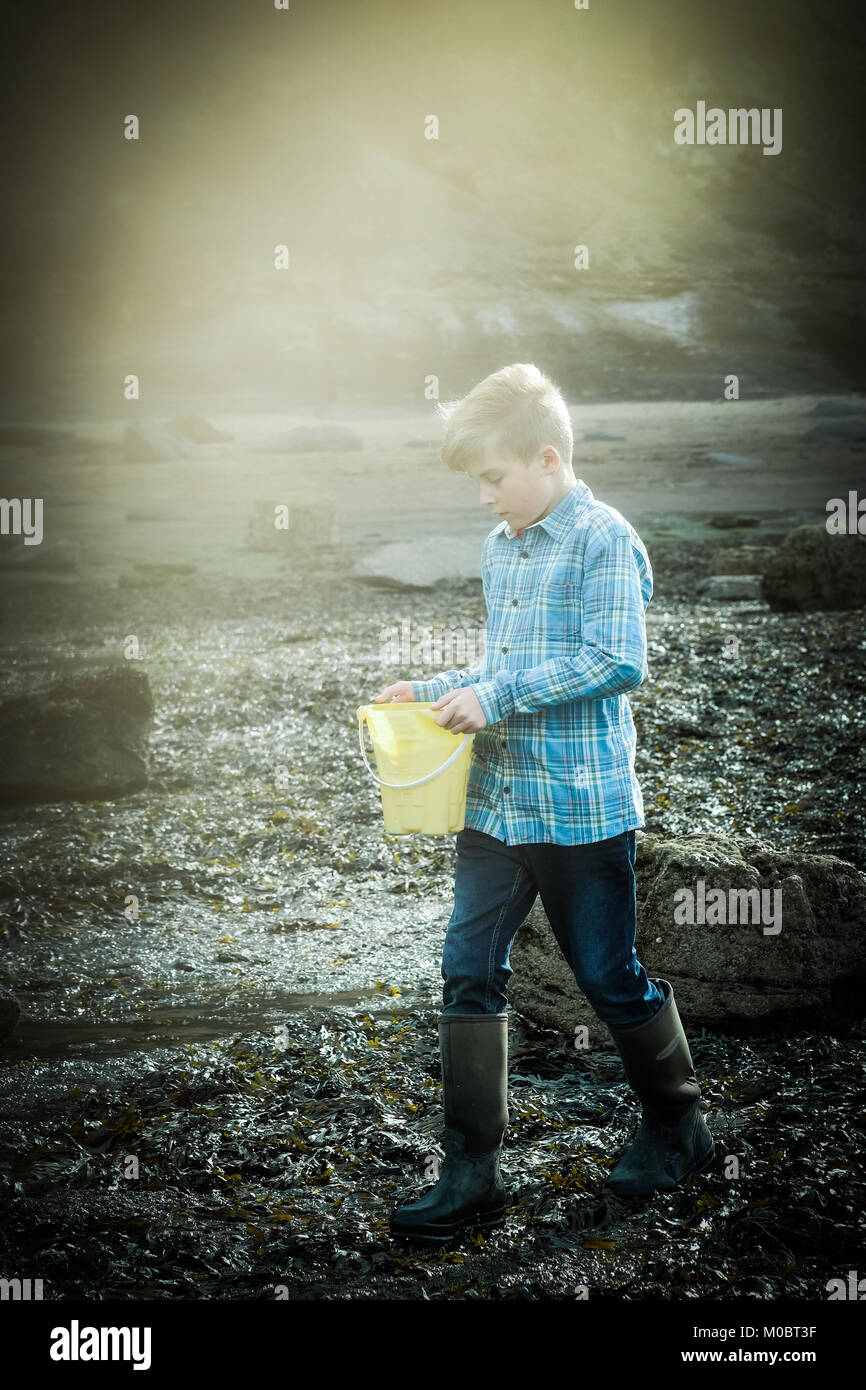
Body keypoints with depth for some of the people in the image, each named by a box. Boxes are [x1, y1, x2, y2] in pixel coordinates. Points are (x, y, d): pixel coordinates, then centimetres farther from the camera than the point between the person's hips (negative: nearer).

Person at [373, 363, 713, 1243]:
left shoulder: (604, 540, -12)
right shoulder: (498, 549, 13)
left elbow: (617, 661, -21)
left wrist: (496, 696, -20)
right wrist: (431, 693, 8)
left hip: (583, 805, -7)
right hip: (496, 800, 7)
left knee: (609, 975, 7)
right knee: (469, 974, 2)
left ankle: (677, 1127, 31)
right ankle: (471, 1175, 9)